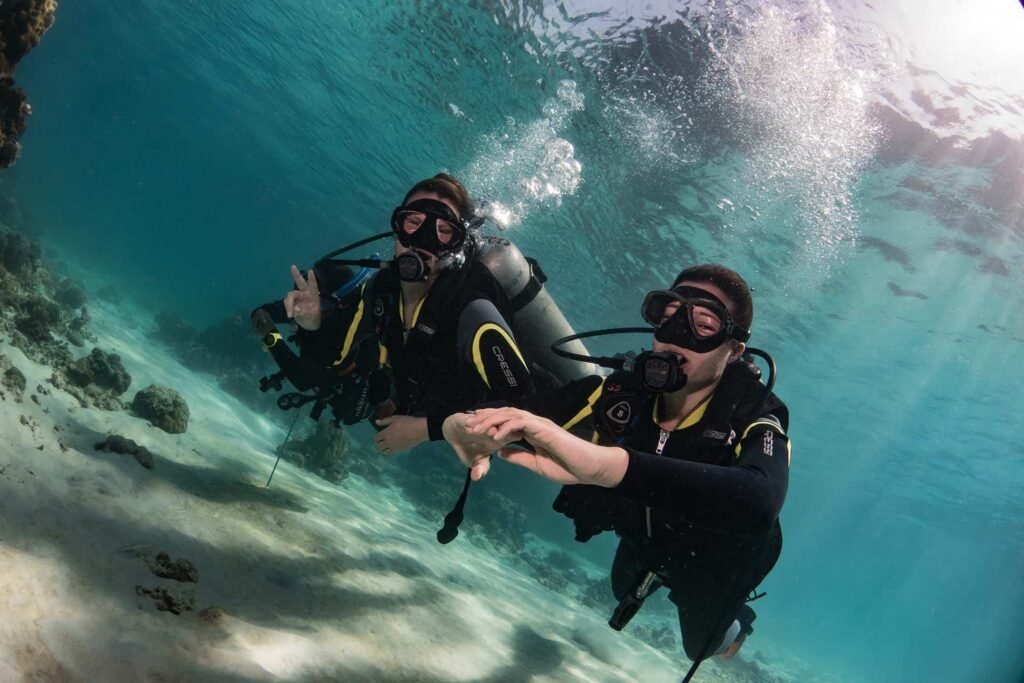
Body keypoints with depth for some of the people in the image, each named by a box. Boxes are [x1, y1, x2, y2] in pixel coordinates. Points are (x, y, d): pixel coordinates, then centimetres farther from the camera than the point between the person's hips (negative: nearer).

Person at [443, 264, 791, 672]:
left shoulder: (753, 421, -42)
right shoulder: (623, 389, -31)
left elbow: (758, 502, -65)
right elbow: (523, 417, -33)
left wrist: (600, 463, -79)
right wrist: (474, 427, -60)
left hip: (710, 562, -4)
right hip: (644, 538, 4)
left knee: (702, 644, 26)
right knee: (624, 592, 35)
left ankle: (736, 621, 58)